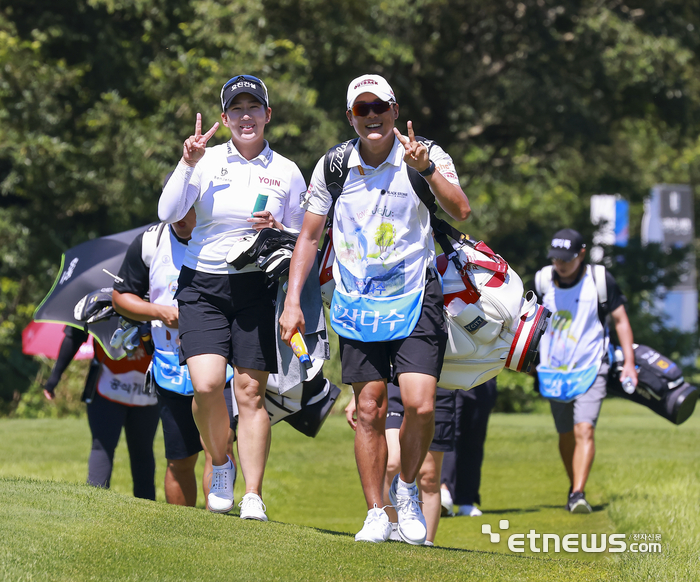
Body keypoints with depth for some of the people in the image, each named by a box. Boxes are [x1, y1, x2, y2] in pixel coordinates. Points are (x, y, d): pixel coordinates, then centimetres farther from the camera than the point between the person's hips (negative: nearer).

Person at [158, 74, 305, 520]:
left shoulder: (287, 173, 6)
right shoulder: (208, 160, 3)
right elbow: (168, 214, -7)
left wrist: (277, 230, -10)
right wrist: (187, 164, -15)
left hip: (256, 287, 0)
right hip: (202, 285, 0)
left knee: (251, 392, -5)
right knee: (206, 384, -16)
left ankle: (253, 496, -1)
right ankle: (221, 464, 11)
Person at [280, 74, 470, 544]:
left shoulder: (427, 156, -5)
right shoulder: (333, 166, 3)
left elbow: (461, 212, -19)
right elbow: (310, 236, 10)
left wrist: (427, 169, -32)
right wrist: (293, 302, 3)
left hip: (415, 298, -2)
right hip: (357, 304, 2)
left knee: (420, 405, -14)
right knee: (369, 411, 1)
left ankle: (407, 488, 12)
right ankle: (376, 515, 11)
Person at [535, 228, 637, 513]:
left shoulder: (600, 281, -9)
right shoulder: (543, 280, 0)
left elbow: (620, 320, 0)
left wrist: (629, 362, -6)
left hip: (590, 369, -3)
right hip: (554, 371, 3)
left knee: (584, 429, -18)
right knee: (566, 435, 9)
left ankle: (579, 494, -23)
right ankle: (573, 487, 28)